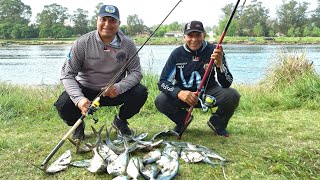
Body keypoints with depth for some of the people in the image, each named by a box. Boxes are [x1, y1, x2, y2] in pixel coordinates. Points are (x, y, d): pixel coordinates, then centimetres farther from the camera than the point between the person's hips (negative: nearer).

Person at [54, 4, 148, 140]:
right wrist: (79, 98, -33)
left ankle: (120, 120, 10)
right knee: (63, 104, -28)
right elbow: (67, 74, -15)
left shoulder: (128, 44, -10)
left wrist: (119, 87, -32)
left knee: (140, 93, -22)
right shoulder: (82, 43, -15)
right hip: (85, 90, -1)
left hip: (115, 91, 2)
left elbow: (136, 72, -10)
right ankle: (78, 125, 10)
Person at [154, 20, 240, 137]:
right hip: (184, 93, 1)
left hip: (209, 93, 0)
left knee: (232, 96, -28)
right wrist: (179, 93, -35)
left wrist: (219, 64, -40)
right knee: (160, 101, -25)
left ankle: (217, 122, 5)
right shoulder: (177, 54, -11)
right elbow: (162, 82, -14)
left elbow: (227, 84, -19)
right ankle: (183, 120, 9)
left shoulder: (213, 51, -13)